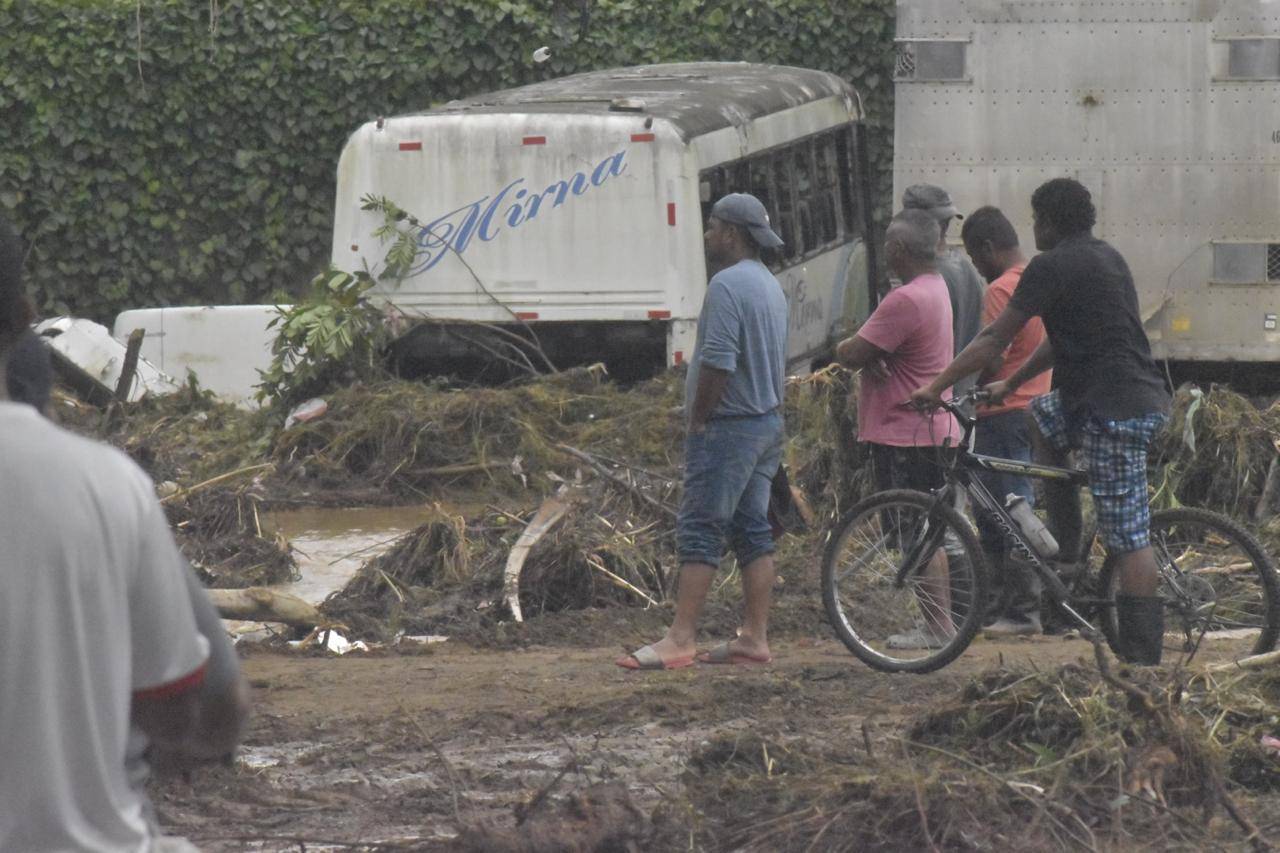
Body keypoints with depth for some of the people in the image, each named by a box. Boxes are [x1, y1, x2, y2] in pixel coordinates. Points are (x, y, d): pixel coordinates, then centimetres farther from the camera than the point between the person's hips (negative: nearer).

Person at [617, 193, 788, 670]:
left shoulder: (728, 285, -16)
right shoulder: (771, 286, 16)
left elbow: (718, 362, -23)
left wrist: (698, 419, -13)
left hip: (729, 427, -10)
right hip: (768, 423, 10)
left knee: (700, 531, -10)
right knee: (753, 531, 9)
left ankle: (680, 639, -14)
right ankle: (754, 638, 8)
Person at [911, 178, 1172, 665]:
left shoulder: (1052, 267, -8)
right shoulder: (1106, 258, 20)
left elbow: (995, 338, -7)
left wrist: (935, 387, 0)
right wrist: (1009, 386, 35)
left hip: (1115, 413, -9)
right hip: (1144, 399, 9)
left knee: (1127, 536, -8)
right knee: (1043, 419, 28)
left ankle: (1143, 656, -9)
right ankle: (1067, 553, 24)